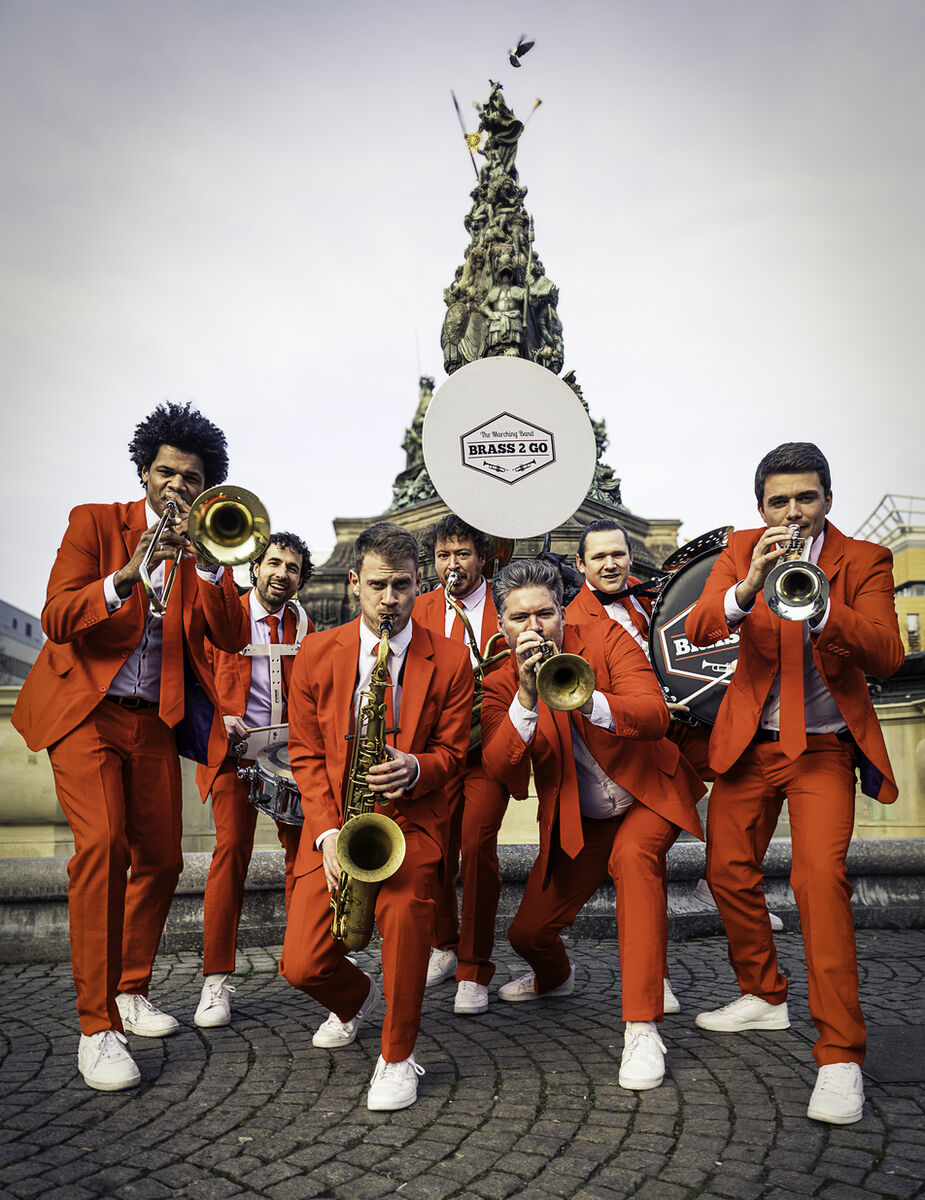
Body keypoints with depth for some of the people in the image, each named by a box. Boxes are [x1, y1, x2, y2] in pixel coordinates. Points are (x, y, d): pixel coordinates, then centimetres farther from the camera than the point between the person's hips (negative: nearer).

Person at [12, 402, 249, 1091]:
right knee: (102, 842, -22)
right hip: (85, 709, -4)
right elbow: (56, 619, -12)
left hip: (154, 721, 4)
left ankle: (131, 992, 30)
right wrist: (125, 578, -28)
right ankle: (97, 1029, -13)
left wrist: (207, 566, -19)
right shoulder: (94, 523, 0)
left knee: (161, 859, 8)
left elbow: (232, 639, -5)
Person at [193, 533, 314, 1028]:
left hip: (291, 750, 3)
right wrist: (218, 718, -14)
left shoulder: (302, 625, 11)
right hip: (235, 748, -3)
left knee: (302, 849, 1)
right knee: (231, 847, -13)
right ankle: (216, 980, -4)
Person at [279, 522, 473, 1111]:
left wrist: (414, 768, -21)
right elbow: (306, 753, 2)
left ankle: (399, 1057, -7)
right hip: (334, 823, 2)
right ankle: (358, 996, 34)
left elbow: (452, 753, 2)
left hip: (412, 819, -2)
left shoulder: (450, 660, -4)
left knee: (406, 902, -32)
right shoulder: (317, 653, -1)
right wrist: (328, 832, -10)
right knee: (302, 964, -6)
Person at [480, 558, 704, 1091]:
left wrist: (584, 698, -48)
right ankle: (555, 976, 43)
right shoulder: (500, 683, -11)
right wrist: (527, 696, -39)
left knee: (634, 855, -35)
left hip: (646, 797, -3)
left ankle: (643, 1027, -28)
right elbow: (502, 771, -25)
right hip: (574, 820, 3)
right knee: (527, 932, 4)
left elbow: (656, 716, -31)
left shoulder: (606, 638, -16)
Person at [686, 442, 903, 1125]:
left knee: (820, 877, -19)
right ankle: (764, 996, 33)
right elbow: (697, 629, -15)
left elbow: (887, 656, -20)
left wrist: (817, 606, -37)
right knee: (728, 871, 9)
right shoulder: (742, 551, -1)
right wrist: (748, 589, -34)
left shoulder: (864, 561, -7)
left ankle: (840, 1055, -9)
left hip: (824, 747, -3)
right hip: (750, 740, 4)